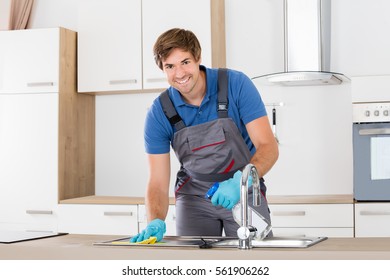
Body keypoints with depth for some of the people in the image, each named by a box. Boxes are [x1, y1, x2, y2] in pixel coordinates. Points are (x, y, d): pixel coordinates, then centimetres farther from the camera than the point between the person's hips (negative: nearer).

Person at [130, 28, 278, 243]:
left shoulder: (236, 85, -17)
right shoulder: (159, 113, -12)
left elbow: (268, 147, -20)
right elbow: (158, 182, -13)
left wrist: (240, 181, -39)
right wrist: (155, 222, -32)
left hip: (245, 193, -1)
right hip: (194, 196, 1)